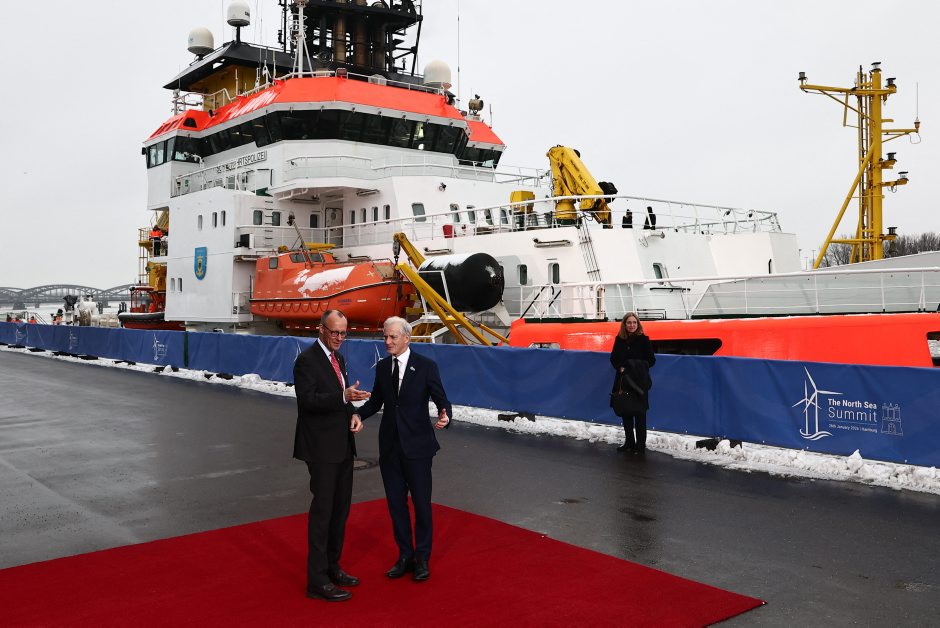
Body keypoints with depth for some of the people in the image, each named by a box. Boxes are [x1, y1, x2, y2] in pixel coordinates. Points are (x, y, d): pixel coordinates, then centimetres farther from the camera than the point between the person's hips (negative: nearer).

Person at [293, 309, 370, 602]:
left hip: (342, 445, 9)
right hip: (321, 447, -9)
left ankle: (331, 566, 29)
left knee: (341, 507, 15)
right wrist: (344, 397, -33)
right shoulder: (307, 360, -13)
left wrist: (352, 414, 1)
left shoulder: (338, 359, 13)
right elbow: (308, 399, -23)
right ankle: (317, 580, 3)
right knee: (323, 509, -5)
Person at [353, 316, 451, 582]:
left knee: (421, 503, 6)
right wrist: (358, 414, -5)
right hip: (390, 445, 4)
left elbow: (442, 400, -7)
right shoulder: (382, 367, 6)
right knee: (396, 502, 12)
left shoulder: (426, 366, -8)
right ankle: (405, 555, 27)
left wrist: (445, 417, -28)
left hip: (417, 446, -4)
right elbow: (376, 401, 13)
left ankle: (422, 558, 22)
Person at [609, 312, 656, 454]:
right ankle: (629, 442, 24)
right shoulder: (619, 339, 3)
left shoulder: (643, 339, -7)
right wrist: (620, 367, -9)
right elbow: (613, 358, 9)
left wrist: (637, 366, -16)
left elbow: (651, 360, -5)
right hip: (623, 380, 4)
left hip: (639, 381, -4)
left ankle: (640, 445, 8)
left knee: (639, 413, 0)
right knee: (625, 411, 11)